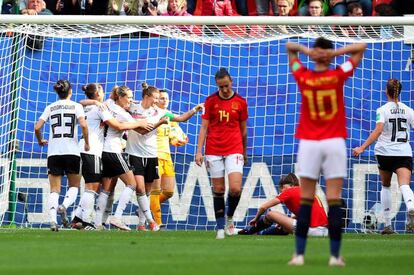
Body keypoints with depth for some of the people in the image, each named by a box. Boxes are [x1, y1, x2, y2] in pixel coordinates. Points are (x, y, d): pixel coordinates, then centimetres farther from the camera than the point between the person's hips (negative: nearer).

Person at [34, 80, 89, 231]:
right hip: (71, 151, -2)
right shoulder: (76, 106, 3)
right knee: (74, 186, 14)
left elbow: (37, 127, 1)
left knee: (54, 189, 4)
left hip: (53, 152, 2)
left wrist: (40, 141, 20)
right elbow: (83, 124, -13)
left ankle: (53, 219, -16)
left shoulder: (50, 108, 9)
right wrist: (87, 143, 1)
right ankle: (64, 206, -16)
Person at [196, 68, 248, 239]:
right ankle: (220, 227, 11)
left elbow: (243, 130, 13)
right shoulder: (211, 101, 3)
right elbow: (204, 127, 4)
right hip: (213, 151, 0)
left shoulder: (240, 102, 4)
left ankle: (230, 218, 12)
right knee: (218, 190, 2)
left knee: (235, 188, -14)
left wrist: (244, 152, 19)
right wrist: (199, 151, -4)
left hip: (234, 150, 0)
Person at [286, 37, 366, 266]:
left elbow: (289, 46, 15)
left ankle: (299, 254, 1)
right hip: (334, 142, -1)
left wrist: (306, 50, -3)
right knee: (334, 200, -3)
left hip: (308, 143, 1)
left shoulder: (303, 77, 0)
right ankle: (335, 256, -4)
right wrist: (336, 52, -5)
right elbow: (361, 47, 6)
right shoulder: (338, 76, -3)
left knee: (306, 200, 3)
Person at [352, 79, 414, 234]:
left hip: (385, 152, -1)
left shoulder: (383, 110, -3)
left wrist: (362, 148, -20)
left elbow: (378, 130, -17)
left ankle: (387, 224, 18)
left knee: (385, 186, 18)